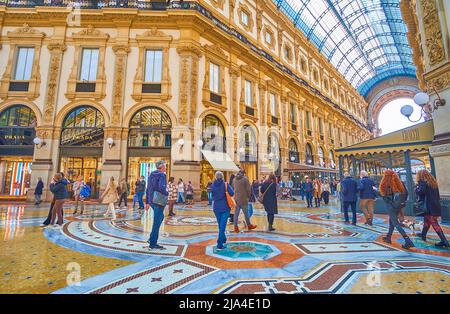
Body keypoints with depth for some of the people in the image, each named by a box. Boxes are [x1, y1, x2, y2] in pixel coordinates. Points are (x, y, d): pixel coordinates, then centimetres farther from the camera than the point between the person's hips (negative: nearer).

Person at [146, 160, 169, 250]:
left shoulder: (151, 175, 12)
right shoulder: (162, 175, -14)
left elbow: (148, 189, 14)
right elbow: (161, 188, -29)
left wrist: (147, 202, 19)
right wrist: (167, 193, -8)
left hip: (152, 201, 9)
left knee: (161, 217, 25)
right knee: (157, 222, 1)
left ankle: (152, 238, 26)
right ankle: (153, 243, 10)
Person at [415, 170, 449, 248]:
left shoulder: (423, 182, -10)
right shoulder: (433, 182, 15)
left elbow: (419, 192, -24)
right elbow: (437, 196, 21)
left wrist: (417, 186, -5)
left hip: (430, 207, -9)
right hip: (436, 206, 9)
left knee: (434, 224, -4)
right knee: (426, 220, 21)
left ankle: (444, 241, -6)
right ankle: (423, 235, 34)